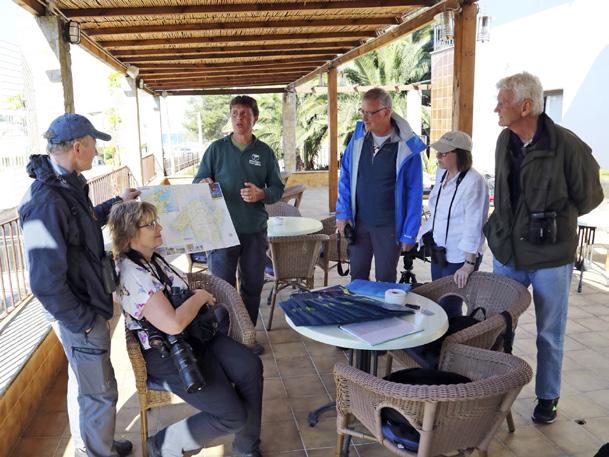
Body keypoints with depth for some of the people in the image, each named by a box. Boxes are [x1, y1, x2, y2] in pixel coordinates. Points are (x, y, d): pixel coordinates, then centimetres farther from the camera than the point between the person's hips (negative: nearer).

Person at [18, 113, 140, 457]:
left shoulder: (67, 186, 1)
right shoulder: (47, 201, -29)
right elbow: (45, 281, -29)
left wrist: (117, 202, 28)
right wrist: (83, 322, -20)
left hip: (89, 305, 10)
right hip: (80, 317, -10)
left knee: (84, 384, 26)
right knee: (100, 393, 8)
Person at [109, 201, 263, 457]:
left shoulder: (153, 258, 7)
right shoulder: (132, 274, -23)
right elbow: (172, 324, -30)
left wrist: (201, 299, 8)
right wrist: (199, 297, -14)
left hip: (194, 335, 9)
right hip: (166, 356, -9)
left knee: (250, 366, -11)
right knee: (233, 415, -15)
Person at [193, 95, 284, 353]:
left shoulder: (265, 152, 5)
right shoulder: (216, 149, 2)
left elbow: (277, 188, 6)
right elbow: (198, 182, 4)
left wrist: (262, 194, -15)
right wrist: (204, 186, -19)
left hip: (255, 230, 2)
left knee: (252, 286, 13)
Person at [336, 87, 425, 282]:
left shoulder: (407, 146, -12)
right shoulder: (358, 137, 0)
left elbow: (414, 192, -8)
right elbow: (345, 177, 8)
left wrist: (409, 234, -9)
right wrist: (343, 213, -1)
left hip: (389, 226, -3)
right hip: (358, 222, 4)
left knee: (385, 281, 10)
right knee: (357, 276, 15)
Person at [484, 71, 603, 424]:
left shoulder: (567, 146, -18)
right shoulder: (505, 140, 0)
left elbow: (589, 197, -4)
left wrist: (551, 222, 5)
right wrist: (511, 225, 11)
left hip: (549, 256, -5)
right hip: (507, 252, 5)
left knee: (550, 334, 13)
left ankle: (548, 398, 32)